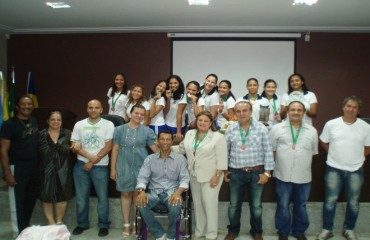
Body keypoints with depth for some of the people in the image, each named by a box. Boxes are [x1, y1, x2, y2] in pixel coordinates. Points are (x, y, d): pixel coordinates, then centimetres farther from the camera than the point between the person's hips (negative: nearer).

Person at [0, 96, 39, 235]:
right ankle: (19, 233, 15)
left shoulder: (34, 121, 9)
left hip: (35, 167, 6)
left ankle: (25, 228, 33)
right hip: (18, 168, -6)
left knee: (31, 199, 15)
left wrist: (41, 164, 12)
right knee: (17, 203, 2)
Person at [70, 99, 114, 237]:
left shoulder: (108, 125, -2)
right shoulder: (79, 125, 5)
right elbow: (75, 147, 1)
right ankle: (82, 223, 27)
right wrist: (91, 157, -13)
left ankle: (103, 225, 19)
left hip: (100, 166, -2)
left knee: (102, 197, 4)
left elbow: (108, 146, -7)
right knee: (81, 197, 10)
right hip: (81, 165, 2)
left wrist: (93, 162, -10)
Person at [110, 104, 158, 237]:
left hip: (140, 167, 0)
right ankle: (126, 225, 19)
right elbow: (115, 149, 3)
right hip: (124, 167, 1)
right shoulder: (120, 129, 4)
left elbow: (156, 148, -2)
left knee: (137, 194, 8)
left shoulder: (147, 131, 1)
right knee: (126, 194, 8)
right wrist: (113, 168, 1)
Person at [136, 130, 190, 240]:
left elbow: (185, 178, -3)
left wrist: (178, 192, -24)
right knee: (141, 204, -30)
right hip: (154, 193, 2)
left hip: (172, 193, -1)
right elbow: (142, 177, 2)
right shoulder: (150, 159, 9)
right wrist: (141, 191, -21)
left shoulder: (180, 158, 5)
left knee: (175, 206, -35)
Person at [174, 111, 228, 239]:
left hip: (210, 176, -5)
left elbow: (222, 158, -12)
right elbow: (182, 149, 17)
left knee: (210, 204, -1)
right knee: (197, 204, 15)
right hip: (194, 175, 6)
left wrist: (217, 175, -16)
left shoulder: (218, 137, -10)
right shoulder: (189, 134, 7)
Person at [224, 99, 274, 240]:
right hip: (236, 173, 1)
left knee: (256, 205, 13)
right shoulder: (230, 130, -1)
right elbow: (225, 151, 6)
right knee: (234, 205, 12)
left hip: (256, 172, -1)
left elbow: (268, 152, -4)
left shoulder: (261, 128, -5)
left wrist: (267, 172, -6)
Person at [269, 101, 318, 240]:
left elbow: (313, 152, 11)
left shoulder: (312, 131, 4)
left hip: (304, 177, 2)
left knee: (301, 206, 16)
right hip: (283, 176, -2)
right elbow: (271, 150, 2)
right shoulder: (277, 129, -2)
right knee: (283, 206, 10)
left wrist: (305, 166, 10)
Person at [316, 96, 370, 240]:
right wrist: (336, 154, 3)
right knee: (330, 200, 7)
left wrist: (356, 157, 2)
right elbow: (323, 143, 6)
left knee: (353, 202, 13)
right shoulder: (331, 124, -6)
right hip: (334, 169, -1)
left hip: (355, 170, 1)